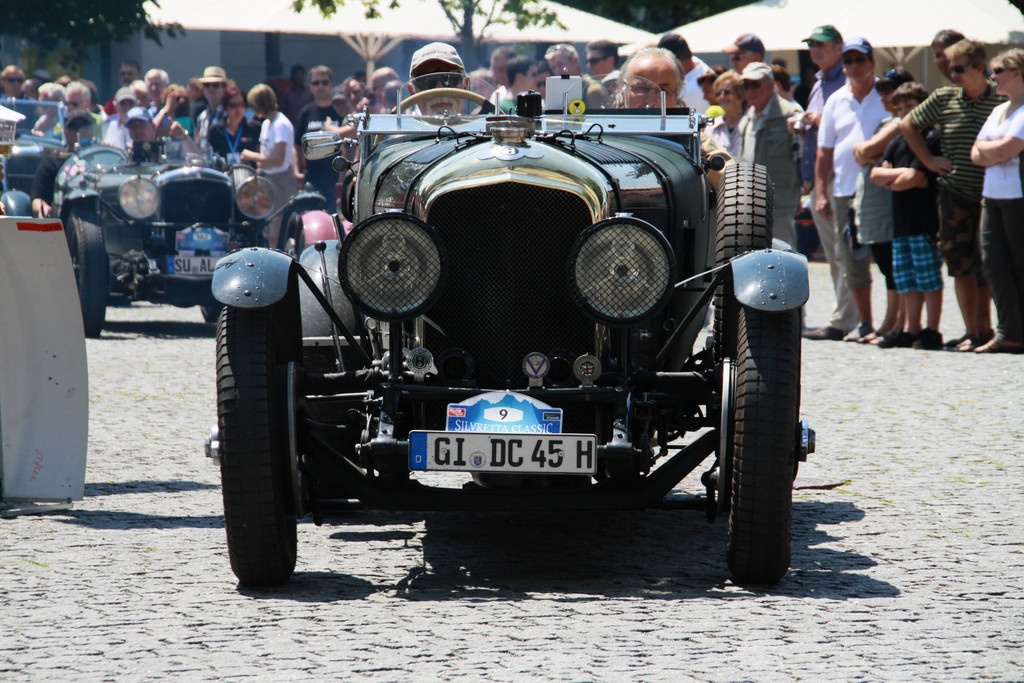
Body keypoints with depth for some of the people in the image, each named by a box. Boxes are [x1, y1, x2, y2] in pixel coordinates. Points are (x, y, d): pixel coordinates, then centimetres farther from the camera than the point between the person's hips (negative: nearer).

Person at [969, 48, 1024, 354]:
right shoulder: (998, 111, 20)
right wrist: (996, 153, -5)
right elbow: (976, 154, 16)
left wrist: (985, 149, 2)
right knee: (993, 260, -2)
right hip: (992, 194, 8)